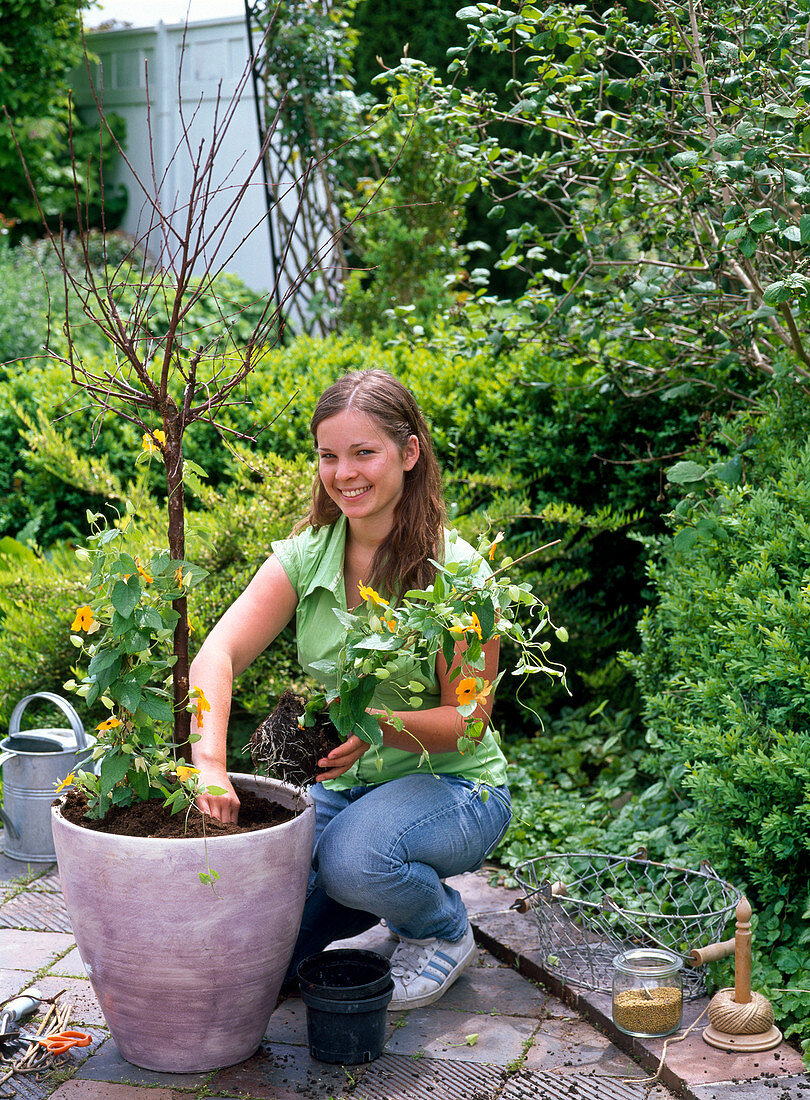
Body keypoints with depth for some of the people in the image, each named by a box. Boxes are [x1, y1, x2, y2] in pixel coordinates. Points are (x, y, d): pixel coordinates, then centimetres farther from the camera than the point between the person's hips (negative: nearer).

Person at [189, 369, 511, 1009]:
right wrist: (209, 763, -36)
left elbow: (467, 720, -14)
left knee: (353, 856, -36)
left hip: (452, 785, -4)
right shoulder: (304, 557, -5)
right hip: (341, 784, 4)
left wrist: (381, 724, -35)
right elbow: (218, 655, -18)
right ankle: (383, 893, 15)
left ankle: (446, 930, 0)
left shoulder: (454, 572, -16)